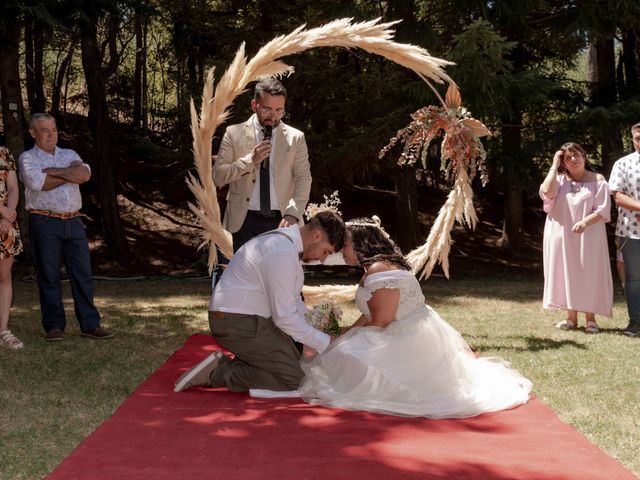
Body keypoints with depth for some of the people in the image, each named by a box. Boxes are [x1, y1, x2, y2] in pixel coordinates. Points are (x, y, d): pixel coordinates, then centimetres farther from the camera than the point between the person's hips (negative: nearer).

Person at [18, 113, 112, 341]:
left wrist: (54, 171, -10)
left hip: (73, 221, 4)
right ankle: (54, 326, 10)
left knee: (83, 273, 2)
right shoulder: (27, 158, 3)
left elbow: (85, 173, -5)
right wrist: (71, 174, -5)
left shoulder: (70, 155, 16)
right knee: (49, 276, 1)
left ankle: (90, 324, 7)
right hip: (45, 223, -4)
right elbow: (39, 183, -17)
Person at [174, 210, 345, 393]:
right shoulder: (283, 253, -23)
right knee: (293, 379, -13)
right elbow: (285, 317, -22)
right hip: (239, 323, -11)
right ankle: (218, 373, -9)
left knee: (297, 361, 14)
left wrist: (316, 328, 11)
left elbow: (291, 299, 22)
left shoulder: (283, 240, 11)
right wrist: (325, 343, -13)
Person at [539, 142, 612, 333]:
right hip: (561, 236, 2)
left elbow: (602, 210, -6)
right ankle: (571, 317, 12)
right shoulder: (560, 179, 8)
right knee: (567, 273, 5)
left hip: (588, 236, -2)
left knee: (588, 273, -1)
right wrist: (554, 166, -6)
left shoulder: (597, 180, 1)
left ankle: (590, 318, 7)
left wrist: (585, 222, -24)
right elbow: (546, 192, -14)